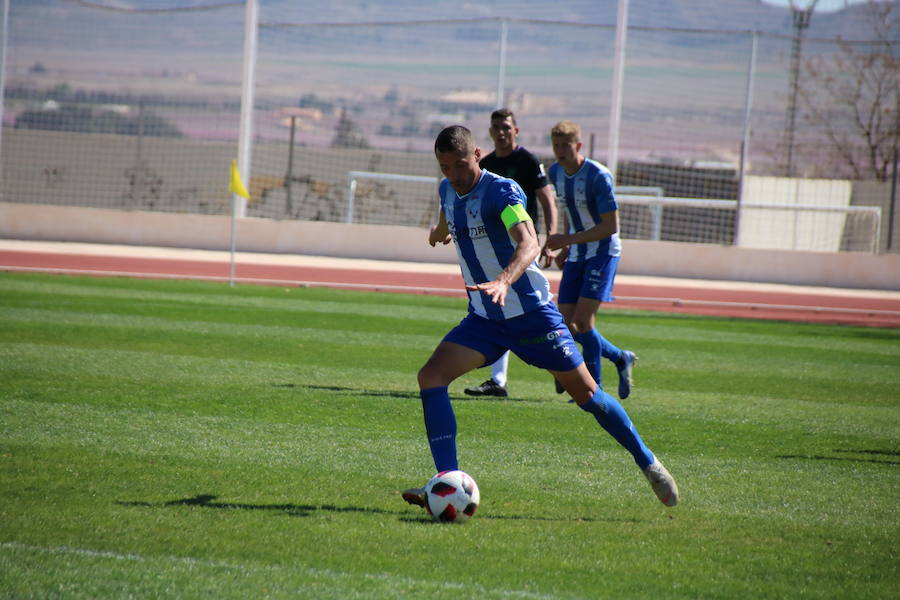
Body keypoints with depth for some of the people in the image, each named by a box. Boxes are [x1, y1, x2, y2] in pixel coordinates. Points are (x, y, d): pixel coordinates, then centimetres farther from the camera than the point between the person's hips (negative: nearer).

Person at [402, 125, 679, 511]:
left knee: (585, 392, 1)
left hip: (532, 313, -6)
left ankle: (648, 464, 21)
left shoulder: (502, 191, -19)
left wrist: (503, 281, -55)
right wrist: (441, 231, 52)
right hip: (483, 320, 6)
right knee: (431, 376, -17)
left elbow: (529, 244, -37)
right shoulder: (447, 191, 2)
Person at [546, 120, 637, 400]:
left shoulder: (598, 176, -19)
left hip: (603, 252, -7)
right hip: (577, 256, 7)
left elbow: (611, 226, -19)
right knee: (568, 325, 1)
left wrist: (567, 240, -23)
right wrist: (566, 249, 11)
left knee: (583, 321, -17)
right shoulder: (556, 172, 4)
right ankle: (621, 358, 23)